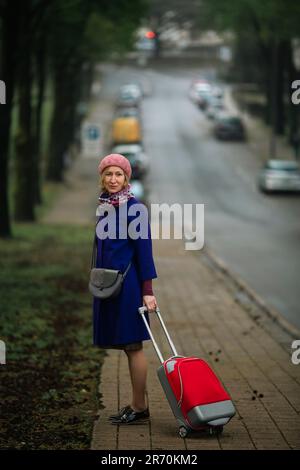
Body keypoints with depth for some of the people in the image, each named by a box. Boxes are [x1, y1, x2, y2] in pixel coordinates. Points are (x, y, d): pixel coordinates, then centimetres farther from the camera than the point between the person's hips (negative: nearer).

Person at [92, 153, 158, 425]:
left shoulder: (133, 207, -11)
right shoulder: (105, 206, 11)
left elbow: (144, 249, -13)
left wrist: (147, 290, -16)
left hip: (128, 282, -8)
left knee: (133, 345, -3)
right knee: (127, 346, 11)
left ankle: (140, 408, 3)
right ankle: (137, 405, 18)